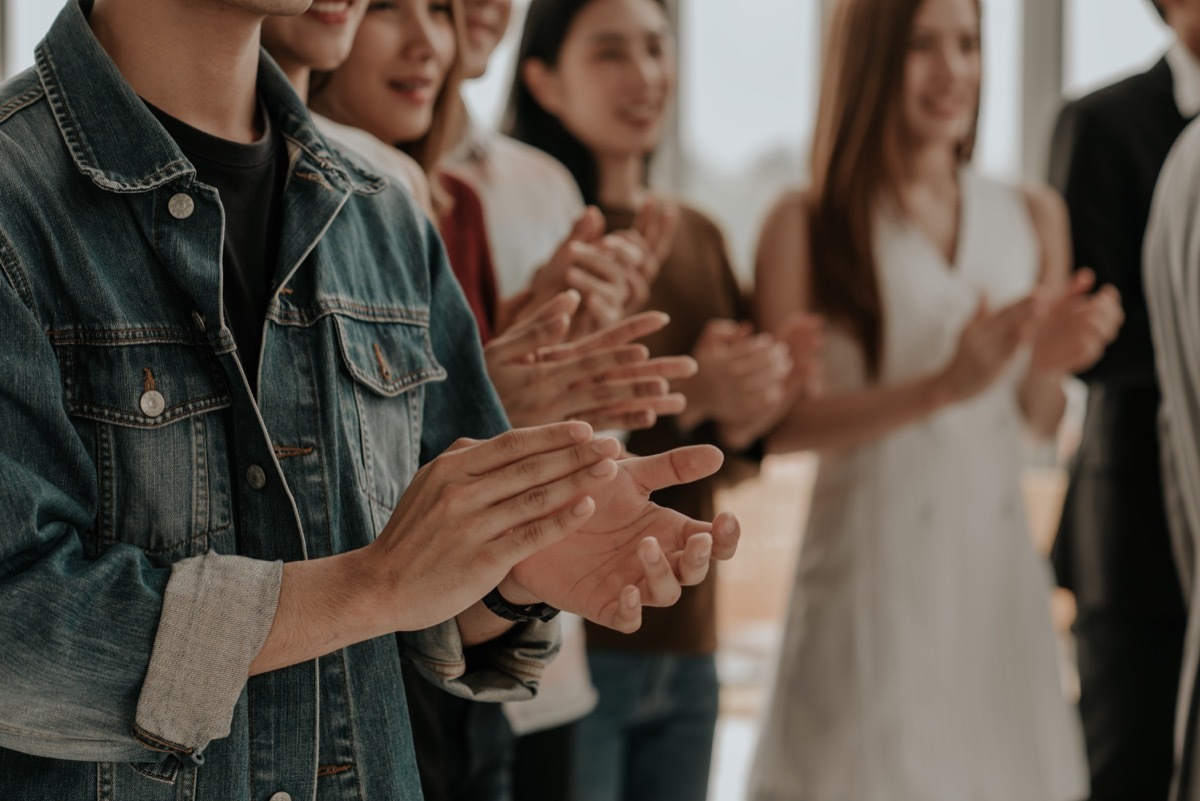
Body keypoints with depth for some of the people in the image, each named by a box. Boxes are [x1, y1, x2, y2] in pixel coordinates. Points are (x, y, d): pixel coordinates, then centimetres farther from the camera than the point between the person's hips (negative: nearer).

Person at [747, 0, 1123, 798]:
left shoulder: (1033, 215, 10)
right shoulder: (809, 224, -4)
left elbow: (1043, 418, 14)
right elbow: (780, 421, -13)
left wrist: (1050, 361, -7)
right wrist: (945, 386, -21)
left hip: (997, 562, 4)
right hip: (873, 560, -4)